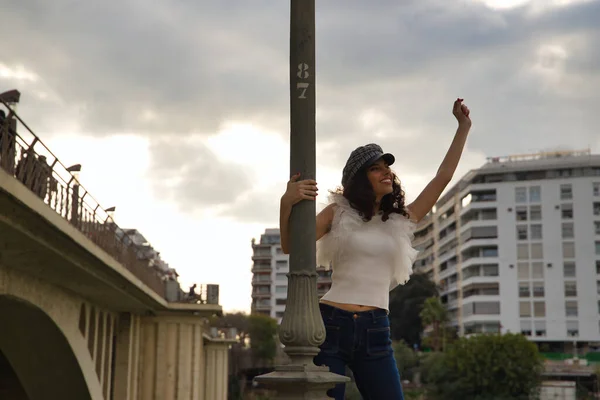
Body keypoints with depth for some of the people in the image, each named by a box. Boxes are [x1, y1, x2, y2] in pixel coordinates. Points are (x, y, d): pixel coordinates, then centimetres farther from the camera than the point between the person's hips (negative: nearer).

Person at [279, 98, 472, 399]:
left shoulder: (401, 220, 12)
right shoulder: (338, 212, 6)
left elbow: (443, 177, 15)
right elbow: (291, 246, 0)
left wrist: (463, 127, 16)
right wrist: (287, 203, -17)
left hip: (375, 332, 3)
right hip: (330, 325, -2)